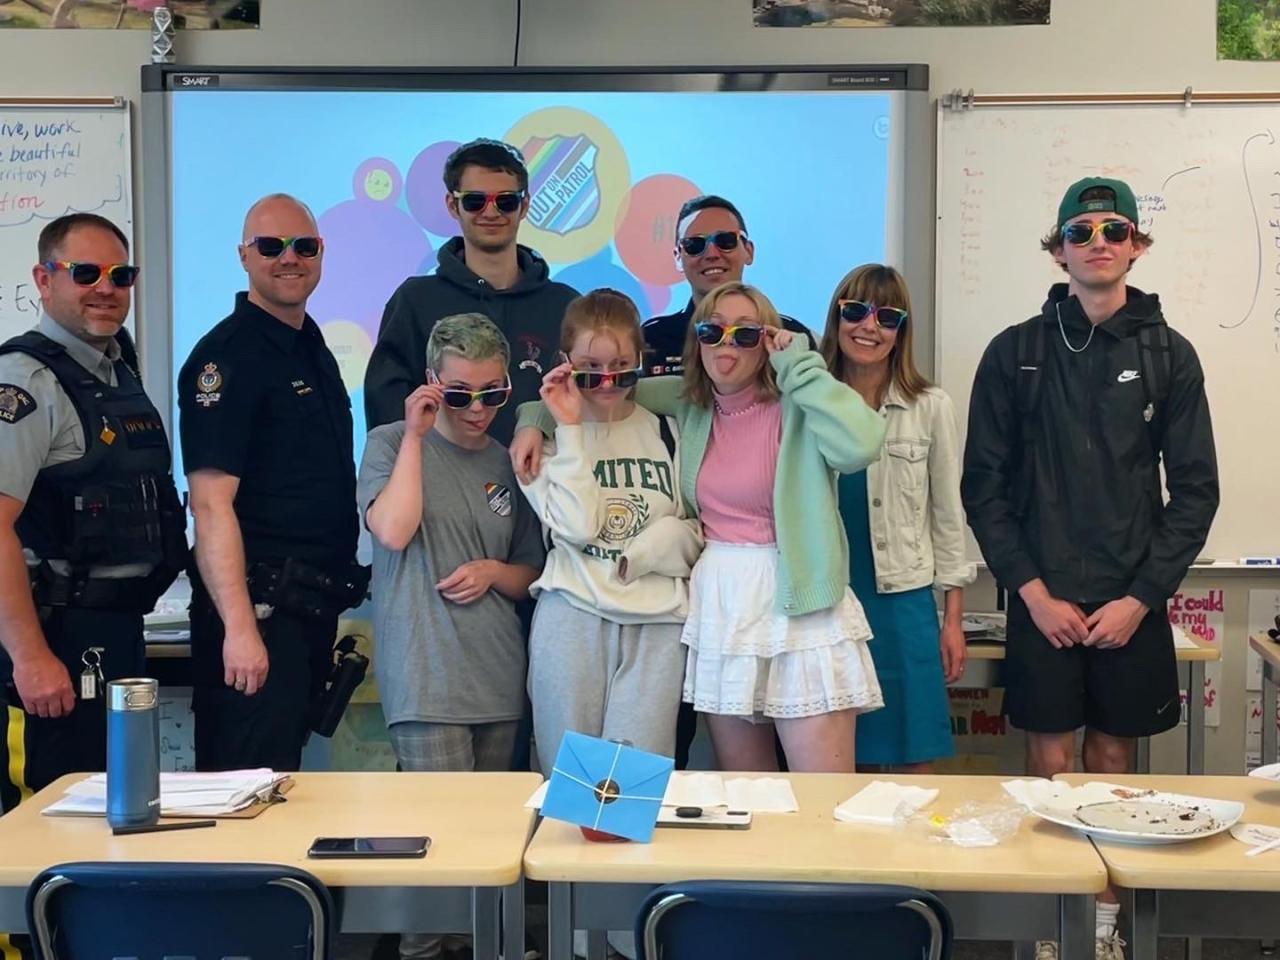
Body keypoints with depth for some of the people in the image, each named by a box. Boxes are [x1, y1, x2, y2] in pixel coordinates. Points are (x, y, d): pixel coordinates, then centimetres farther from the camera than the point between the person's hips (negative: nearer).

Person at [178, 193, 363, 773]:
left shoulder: (315, 349, 14)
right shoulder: (226, 356, -12)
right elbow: (211, 502, -19)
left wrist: (336, 593, 16)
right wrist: (239, 627, -26)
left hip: (313, 606, 8)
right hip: (259, 609, -8)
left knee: (285, 784, 16)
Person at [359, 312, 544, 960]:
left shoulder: (507, 463, 13)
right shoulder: (393, 444, 2)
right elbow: (392, 530, -17)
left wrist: (494, 572, -3)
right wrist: (416, 435, -11)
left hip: (498, 670, 5)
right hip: (426, 672, -5)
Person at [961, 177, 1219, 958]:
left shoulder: (1170, 355, 2)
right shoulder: (1015, 353, 0)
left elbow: (1196, 490, 1)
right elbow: (985, 484, -1)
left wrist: (1140, 597, -7)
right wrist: (1032, 590, -8)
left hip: (1132, 603, 1)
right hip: (1044, 600, -1)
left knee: (1114, 764, 9)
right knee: (1051, 764, 4)